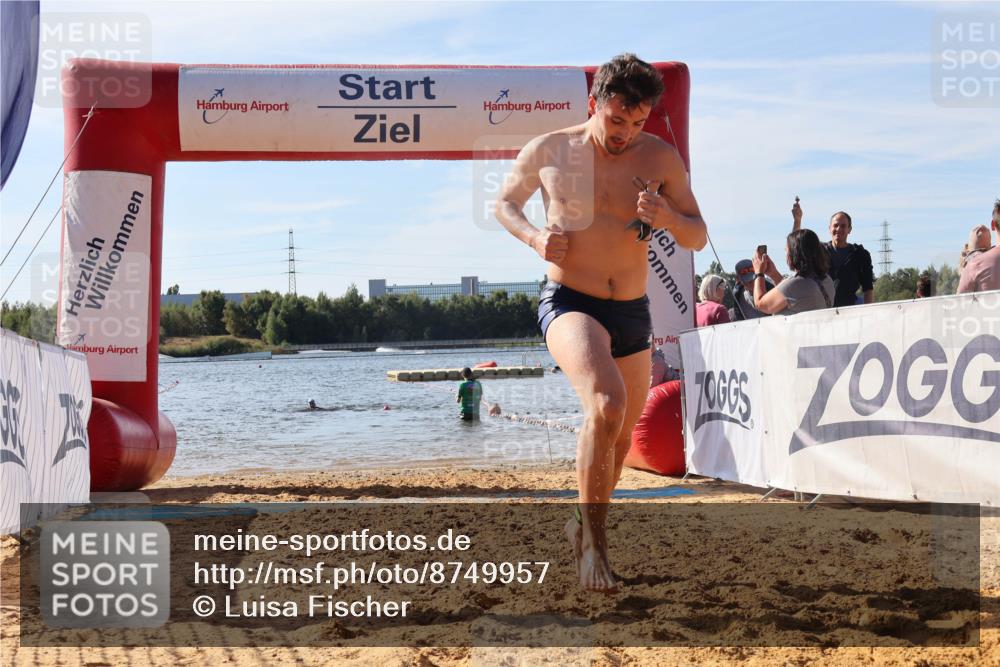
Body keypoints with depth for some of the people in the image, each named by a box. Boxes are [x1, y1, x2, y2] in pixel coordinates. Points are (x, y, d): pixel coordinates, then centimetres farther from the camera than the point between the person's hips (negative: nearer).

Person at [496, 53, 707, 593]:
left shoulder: (661, 159, -1)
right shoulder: (548, 151, -5)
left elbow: (698, 239, 4)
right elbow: (504, 204, 11)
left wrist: (666, 216, -18)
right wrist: (534, 236, -11)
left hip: (633, 312, 4)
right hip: (568, 304, -4)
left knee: (620, 437, 16)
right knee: (607, 405, -31)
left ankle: (585, 525, 43)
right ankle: (593, 538, -16)